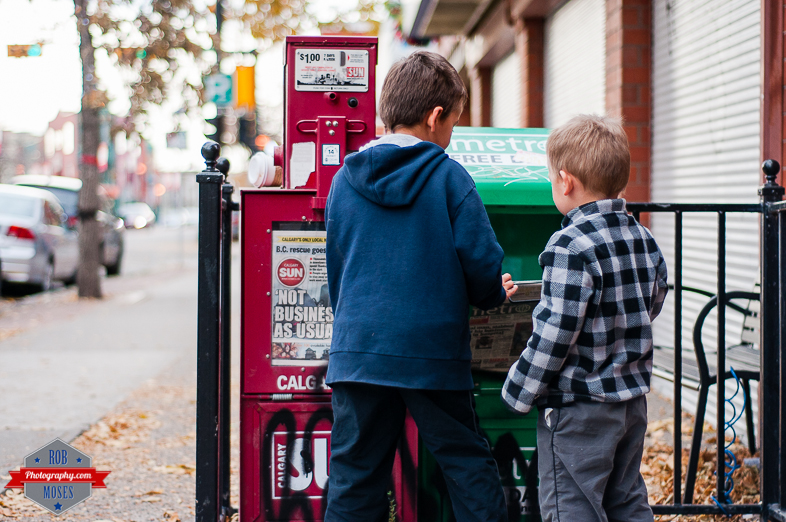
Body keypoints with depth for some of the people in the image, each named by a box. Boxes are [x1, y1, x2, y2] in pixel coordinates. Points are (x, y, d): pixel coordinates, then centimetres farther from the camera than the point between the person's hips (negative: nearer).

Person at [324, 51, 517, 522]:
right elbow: (481, 262, -7)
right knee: (469, 465, 9)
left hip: (358, 353, 3)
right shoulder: (448, 176, -5)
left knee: (356, 477, 7)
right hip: (434, 352, -3)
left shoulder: (344, 181, 8)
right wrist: (495, 293, 14)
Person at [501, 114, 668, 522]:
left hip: (579, 409, -8)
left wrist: (518, 392, -10)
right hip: (633, 403, 8)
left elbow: (553, 336, -21)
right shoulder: (644, 239, 5)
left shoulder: (571, 247, -20)